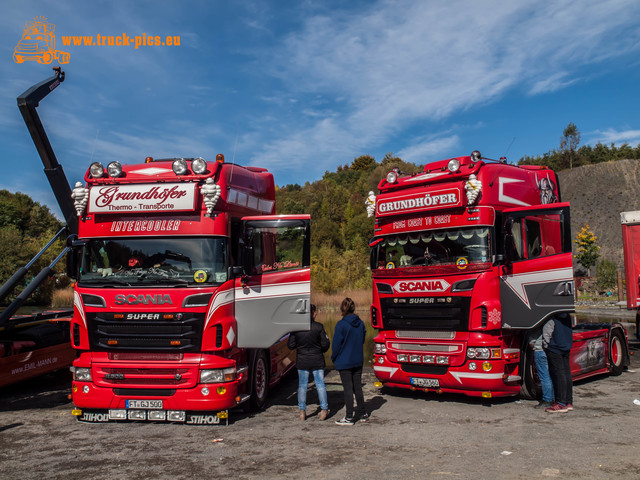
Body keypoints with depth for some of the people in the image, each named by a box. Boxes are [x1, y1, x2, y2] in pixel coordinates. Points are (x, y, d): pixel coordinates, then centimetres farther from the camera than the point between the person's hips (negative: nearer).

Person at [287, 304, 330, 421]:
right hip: (317, 361, -1)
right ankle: (324, 409, 11)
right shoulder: (319, 326, -11)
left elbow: (290, 345, -4)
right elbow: (325, 344, -8)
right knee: (320, 384, 8)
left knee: (302, 385, 10)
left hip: (302, 361, 1)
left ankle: (302, 411, 13)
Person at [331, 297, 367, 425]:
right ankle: (363, 414, 23)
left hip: (344, 361, -5)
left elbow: (336, 344, -13)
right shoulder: (360, 323, 1)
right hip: (358, 360, 6)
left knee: (348, 388, 0)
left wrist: (333, 358, 2)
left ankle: (349, 417, 6)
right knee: (357, 387, 15)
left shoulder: (341, 325, -17)